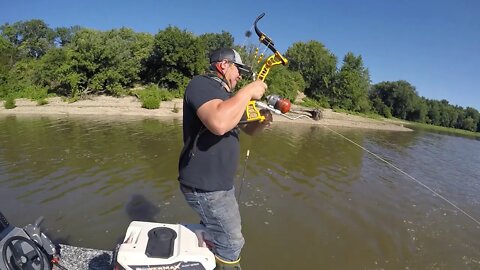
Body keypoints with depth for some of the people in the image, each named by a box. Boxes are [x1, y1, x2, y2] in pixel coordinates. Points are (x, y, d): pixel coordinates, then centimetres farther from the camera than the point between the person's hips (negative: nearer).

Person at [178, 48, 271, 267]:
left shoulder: (227, 95, 15)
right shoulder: (201, 84, -16)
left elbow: (249, 129, 21)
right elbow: (219, 123, -37)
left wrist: (263, 122, -3)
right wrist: (248, 91, -24)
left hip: (219, 183, 10)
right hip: (205, 186, -10)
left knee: (211, 233, 27)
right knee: (231, 245, 4)